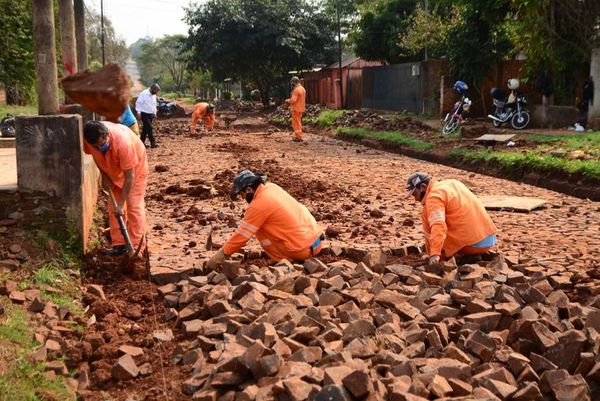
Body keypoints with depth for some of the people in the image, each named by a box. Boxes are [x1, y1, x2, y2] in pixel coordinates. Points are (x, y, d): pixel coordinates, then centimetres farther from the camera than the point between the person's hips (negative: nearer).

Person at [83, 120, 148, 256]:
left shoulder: (123, 142, -43)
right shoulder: (88, 139, -28)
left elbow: (129, 176, -36)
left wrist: (120, 204, -33)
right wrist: (104, 176, -8)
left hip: (135, 167, -6)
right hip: (113, 170, 6)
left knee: (134, 206, -10)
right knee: (113, 206, 4)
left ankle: (136, 247, -6)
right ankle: (119, 244, 10)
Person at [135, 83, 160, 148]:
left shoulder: (154, 95, 10)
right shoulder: (144, 94, -15)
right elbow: (138, 103, -14)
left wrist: (154, 113, 17)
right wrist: (139, 113, -16)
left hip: (150, 114, 8)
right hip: (144, 114, -8)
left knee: (145, 128, 11)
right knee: (149, 127, -12)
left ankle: (142, 142, 18)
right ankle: (153, 143, -11)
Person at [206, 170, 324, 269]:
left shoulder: (259, 205, -14)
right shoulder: (272, 187, 8)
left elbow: (242, 234, -6)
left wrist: (219, 256, 3)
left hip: (303, 250, -8)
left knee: (258, 228, 4)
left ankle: (285, 260, 1)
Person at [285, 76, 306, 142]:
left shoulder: (296, 90, -20)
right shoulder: (302, 88, 11)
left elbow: (293, 100, -25)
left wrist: (288, 101, -5)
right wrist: (290, 101, 14)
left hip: (296, 109, -9)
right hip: (301, 108, 9)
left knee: (296, 123, -2)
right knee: (298, 123, 18)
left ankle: (299, 137, -1)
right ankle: (299, 136, 24)